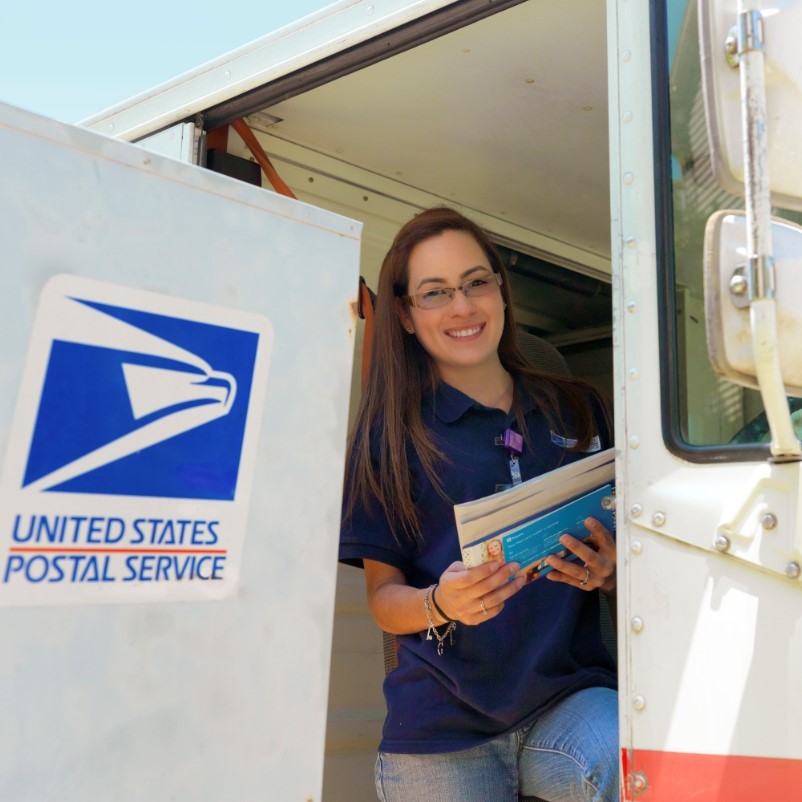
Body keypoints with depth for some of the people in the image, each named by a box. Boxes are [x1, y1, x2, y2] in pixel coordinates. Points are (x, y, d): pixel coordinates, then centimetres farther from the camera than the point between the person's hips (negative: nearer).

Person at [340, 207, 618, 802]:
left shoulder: (578, 411, 8)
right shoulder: (391, 431, 0)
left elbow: (629, 568, 13)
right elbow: (384, 597, 1)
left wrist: (609, 572, -9)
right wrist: (440, 603, -20)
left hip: (570, 696, 2)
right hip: (442, 729, -1)